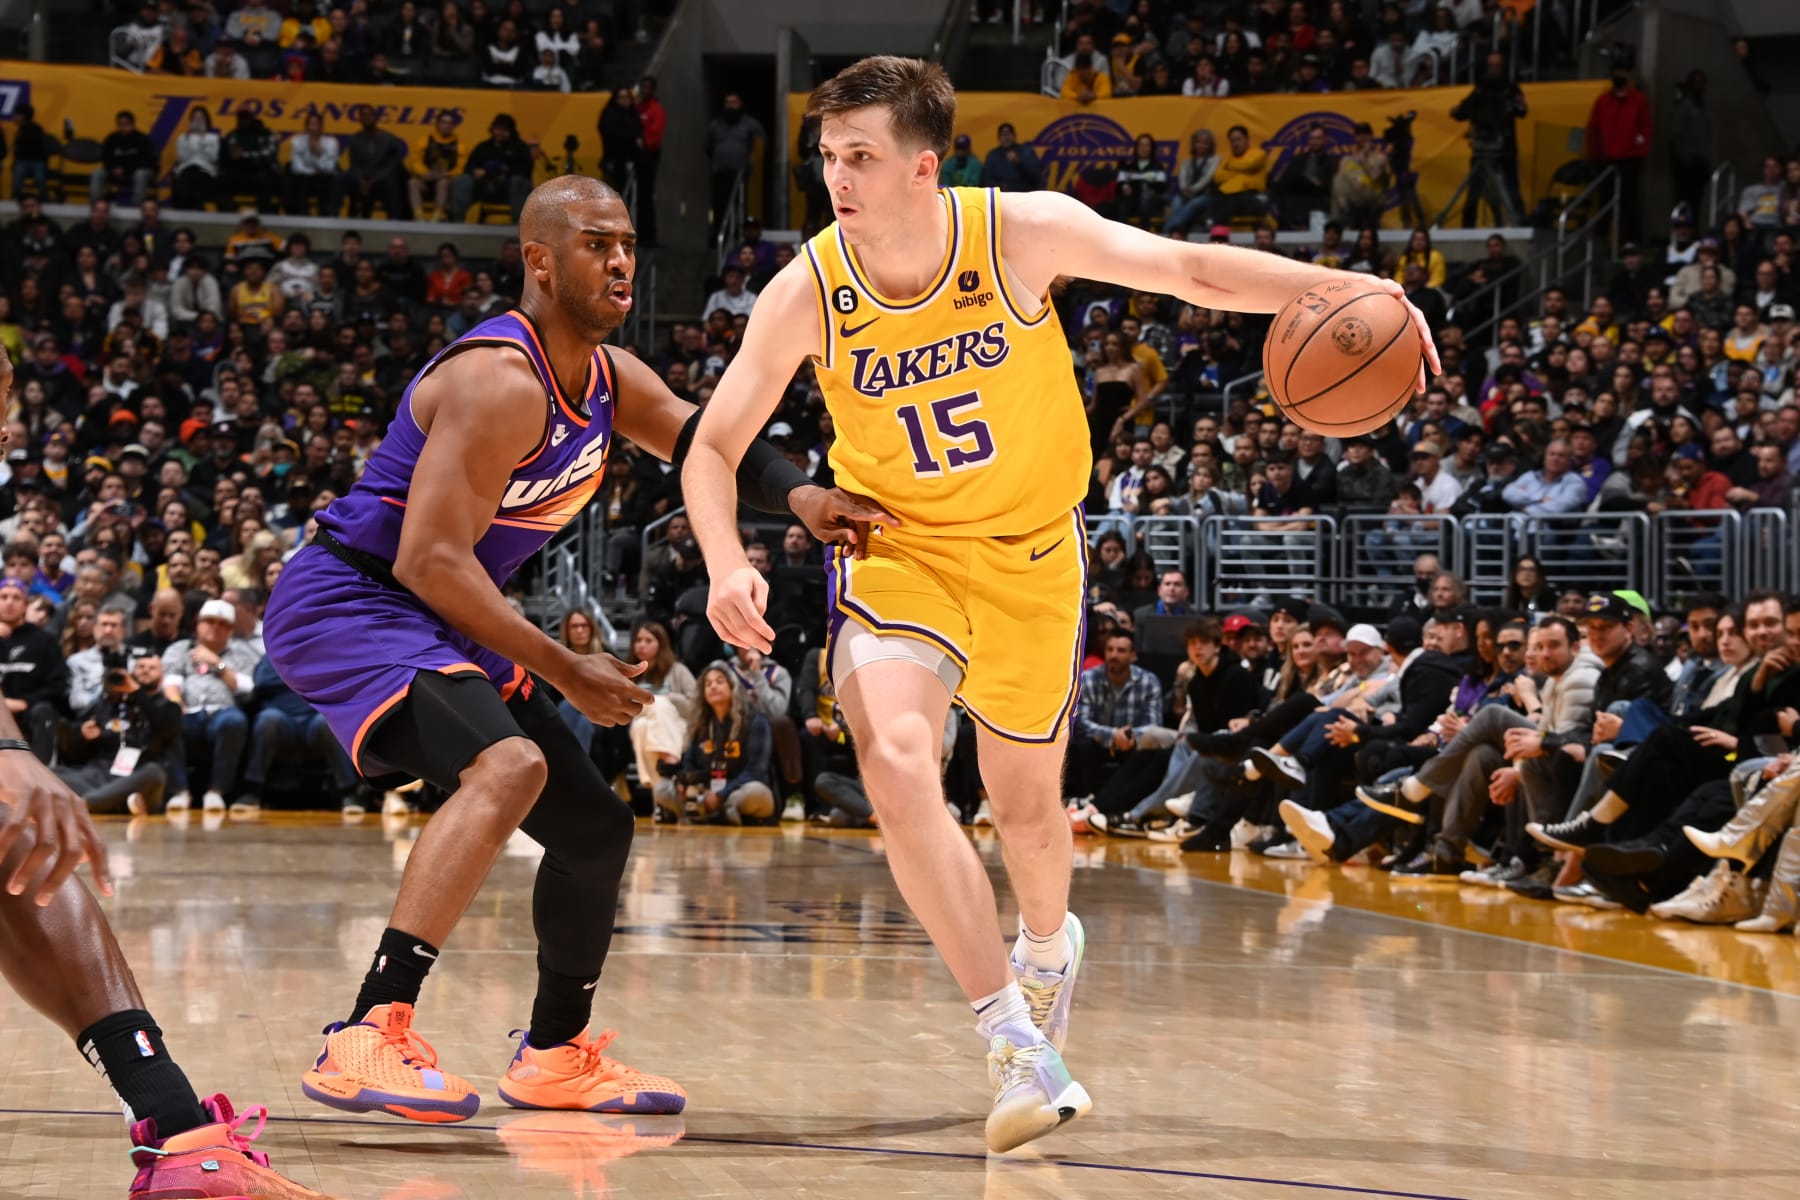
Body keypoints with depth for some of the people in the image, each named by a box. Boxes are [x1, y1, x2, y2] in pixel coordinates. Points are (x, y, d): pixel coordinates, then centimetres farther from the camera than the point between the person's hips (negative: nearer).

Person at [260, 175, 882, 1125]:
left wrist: (797, 494, -9)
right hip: (343, 605, -10)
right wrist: (560, 671, -23)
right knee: (508, 767, -35)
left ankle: (556, 1056, 33)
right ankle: (367, 1039, -40)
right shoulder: (501, 382, -24)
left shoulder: (608, 378, 6)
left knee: (595, 828, 14)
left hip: (437, 622, 10)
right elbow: (431, 559, -27)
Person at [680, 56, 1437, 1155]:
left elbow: (1192, 270, -14)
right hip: (898, 549, 0)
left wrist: (1340, 290, -27)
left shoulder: (1023, 233, -21)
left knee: (1029, 804, 13)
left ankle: (1048, 940, 52)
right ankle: (1018, 1044, -22)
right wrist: (727, 564, -29)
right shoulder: (806, 294, -18)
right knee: (896, 759, -27)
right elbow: (713, 448, -10)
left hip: (1030, 550, 1)